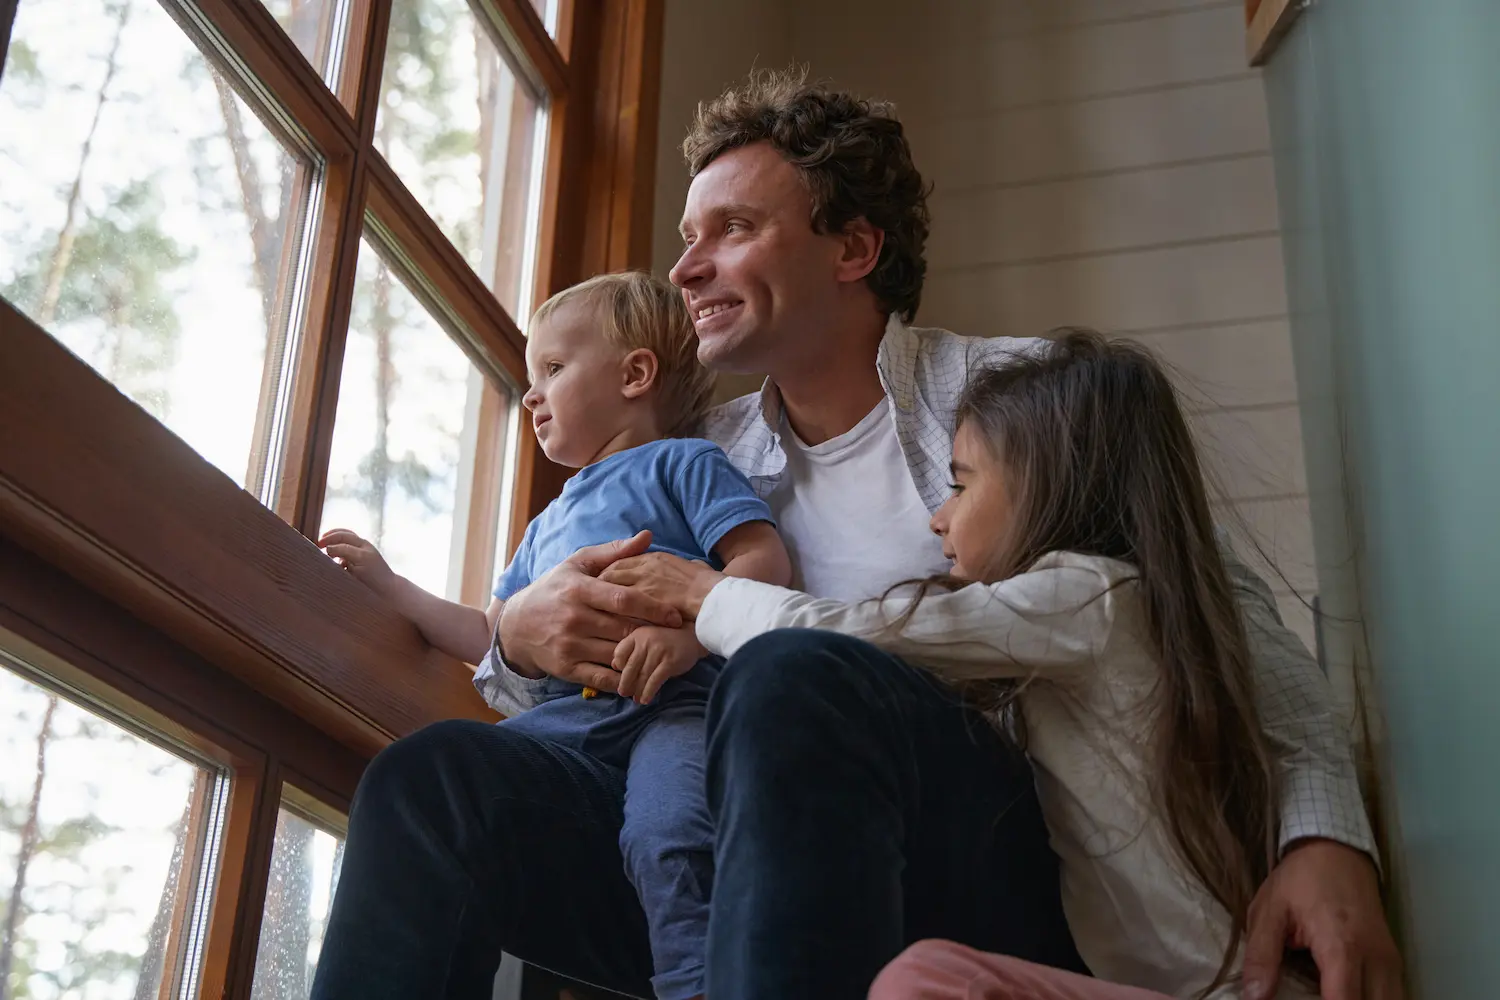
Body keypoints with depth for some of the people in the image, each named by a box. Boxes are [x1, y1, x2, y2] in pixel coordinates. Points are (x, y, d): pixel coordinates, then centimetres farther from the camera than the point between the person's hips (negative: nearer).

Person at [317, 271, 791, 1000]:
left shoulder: (680, 461, 14)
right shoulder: (550, 524, 37)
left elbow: (765, 560, -2)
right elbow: (488, 636, 41)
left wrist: (685, 630, -20)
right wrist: (387, 585, 39)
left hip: (676, 701, -6)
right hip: (569, 715, 6)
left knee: (664, 838, -35)